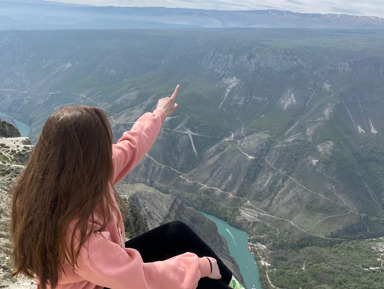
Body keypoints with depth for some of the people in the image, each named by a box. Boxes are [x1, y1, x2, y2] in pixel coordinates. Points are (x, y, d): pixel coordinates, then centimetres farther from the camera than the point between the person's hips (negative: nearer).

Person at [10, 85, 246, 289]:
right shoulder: (73, 231, -42)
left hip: (111, 268, 8)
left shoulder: (76, 178, -16)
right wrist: (198, 265, -22)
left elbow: (130, 147, 1)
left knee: (177, 233, 3)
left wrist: (159, 115, 15)